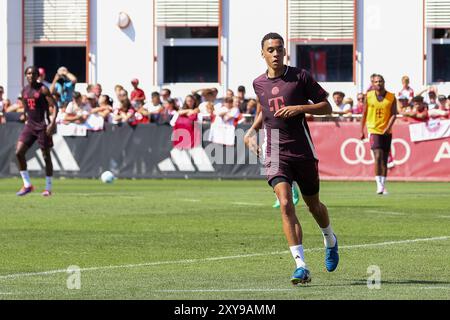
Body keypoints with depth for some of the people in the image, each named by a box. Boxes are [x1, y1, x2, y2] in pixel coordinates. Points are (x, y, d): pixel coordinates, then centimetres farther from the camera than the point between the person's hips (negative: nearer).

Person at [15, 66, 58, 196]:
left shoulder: (43, 89, -7)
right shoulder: (24, 90, 10)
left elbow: (54, 106, -11)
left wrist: (52, 123, -21)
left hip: (42, 126, -6)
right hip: (30, 125, 6)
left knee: (46, 156, 1)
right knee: (19, 152, -9)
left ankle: (48, 188, 10)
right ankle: (27, 185, -1)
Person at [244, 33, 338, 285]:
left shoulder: (300, 76, -4)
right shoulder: (259, 84, 8)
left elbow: (327, 107, -2)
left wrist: (299, 108, -16)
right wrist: (252, 131, 15)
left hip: (303, 152, -1)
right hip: (275, 154, 1)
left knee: (313, 205, 14)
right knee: (286, 203, -19)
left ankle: (330, 240, 49)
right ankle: (301, 267, -23)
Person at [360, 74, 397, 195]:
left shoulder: (391, 97, 1)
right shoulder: (369, 96, 1)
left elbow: (393, 114, -3)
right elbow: (364, 114, 7)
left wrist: (388, 127, -18)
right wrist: (362, 131, 7)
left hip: (386, 132, 2)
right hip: (374, 130, -2)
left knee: (385, 159, 8)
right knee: (378, 156, -18)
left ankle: (383, 185, 16)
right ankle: (379, 184, -18)